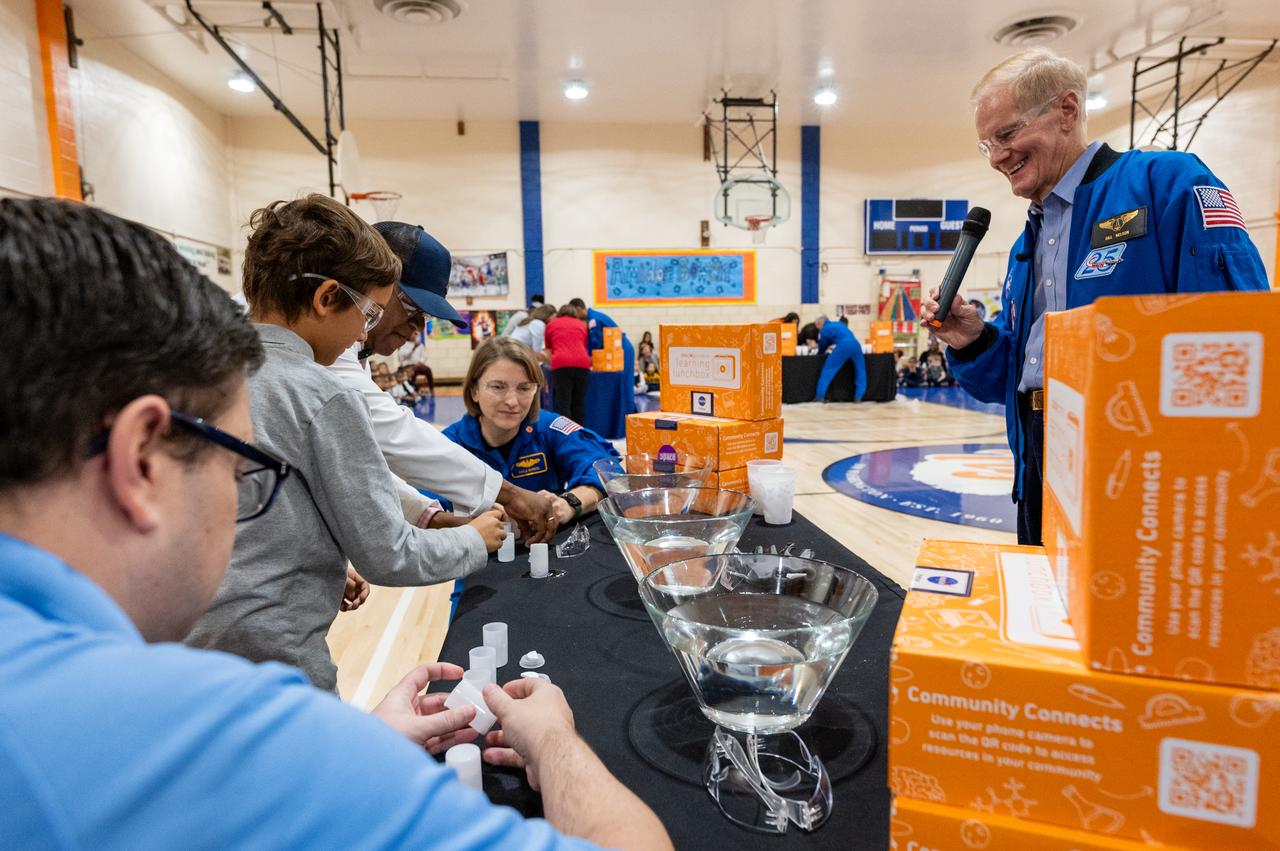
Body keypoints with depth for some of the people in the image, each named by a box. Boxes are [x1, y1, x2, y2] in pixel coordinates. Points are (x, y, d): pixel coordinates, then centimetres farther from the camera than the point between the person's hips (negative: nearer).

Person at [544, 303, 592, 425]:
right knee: (579, 403, 9)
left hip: (561, 364, -2)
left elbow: (548, 348, 33)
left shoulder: (551, 324, 22)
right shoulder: (582, 324, 24)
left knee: (562, 403, -3)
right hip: (582, 363, 2)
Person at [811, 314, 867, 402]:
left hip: (843, 346, -5)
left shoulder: (823, 330, 19)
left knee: (828, 370, 4)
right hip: (855, 344, 5)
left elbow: (822, 347, 30)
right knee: (860, 371, 18)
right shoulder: (840, 324, 35)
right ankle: (858, 397, 11)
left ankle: (820, 396, 0)